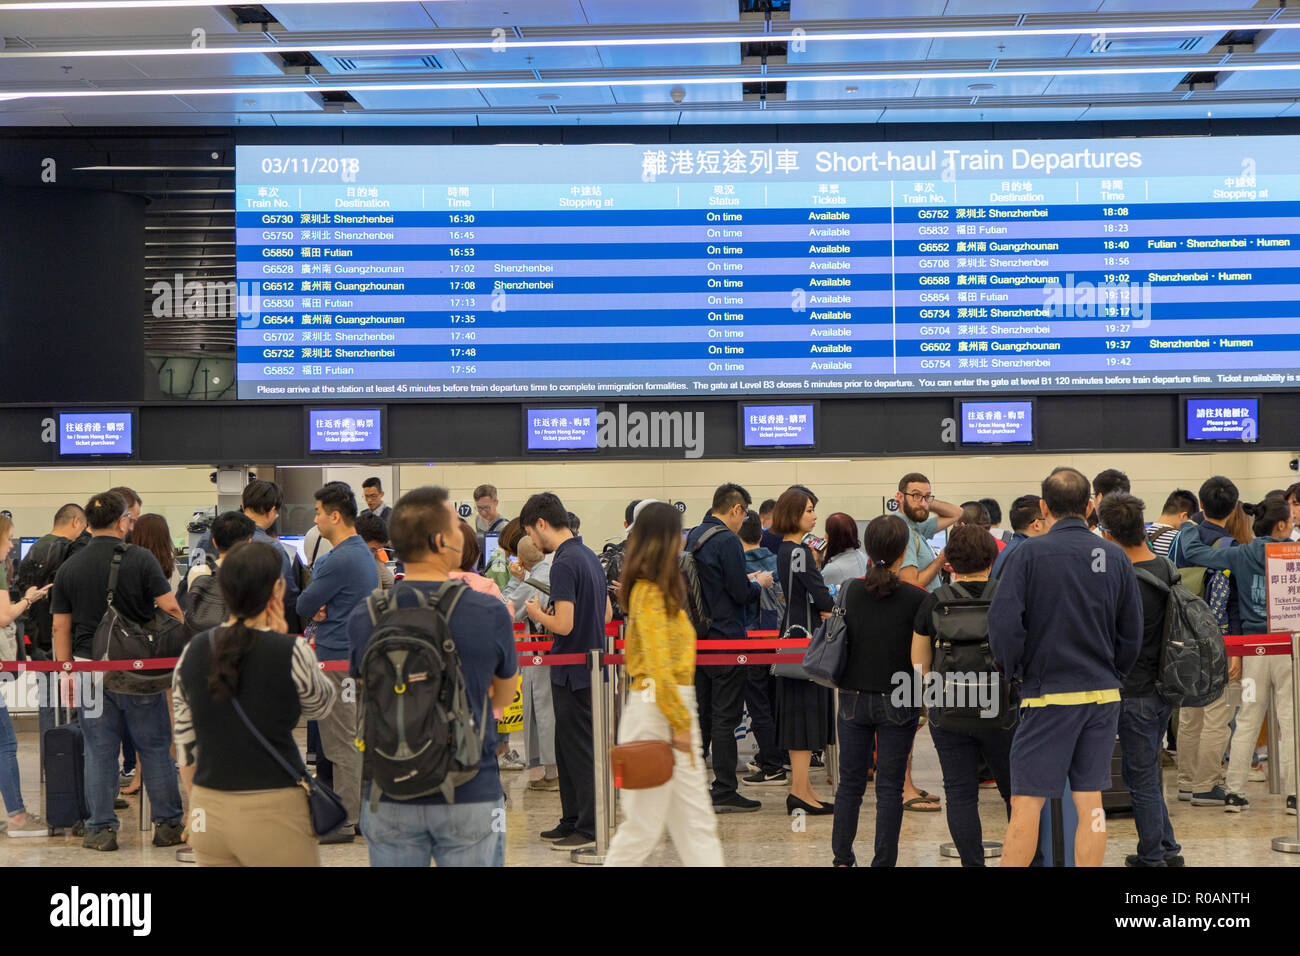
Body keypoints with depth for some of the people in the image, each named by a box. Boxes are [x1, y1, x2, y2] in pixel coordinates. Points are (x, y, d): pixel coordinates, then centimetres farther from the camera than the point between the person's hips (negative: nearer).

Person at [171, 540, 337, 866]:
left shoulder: (192, 652, 2)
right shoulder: (289, 652, -12)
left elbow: (185, 744, 8)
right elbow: (320, 704, 8)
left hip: (210, 813, 5)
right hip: (274, 814, -5)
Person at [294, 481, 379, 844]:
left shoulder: (340, 560, -20)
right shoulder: (362, 552, 13)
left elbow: (302, 605, -14)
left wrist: (314, 609, 7)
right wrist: (321, 609, -7)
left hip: (336, 657, -10)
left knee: (341, 743, -4)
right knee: (355, 739, 15)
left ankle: (343, 822, 2)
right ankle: (359, 812, 21)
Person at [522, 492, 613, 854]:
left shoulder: (564, 564, -19)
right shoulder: (590, 556, 10)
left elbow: (564, 624, -25)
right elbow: (607, 613, 18)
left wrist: (538, 614, -5)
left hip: (573, 672, -9)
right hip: (592, 664, 9)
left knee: (579, 750, -2)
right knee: (568, 747, 17)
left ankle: (591, 828, 3)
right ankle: (572, 821, 24)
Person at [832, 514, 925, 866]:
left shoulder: (851, 590, -4)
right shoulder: (917, 598, -11)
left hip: (853, 699, 3)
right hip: (897, 702, -2)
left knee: (850, 783, 13)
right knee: (890, 787, 5)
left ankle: (842, 857, 20)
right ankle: (884, 861, 7)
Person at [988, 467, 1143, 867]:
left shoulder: (1029, 554, -8)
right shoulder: (1116, 557, 4)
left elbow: (1003, 624, -14)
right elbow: (1132, 633, 9)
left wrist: (1013, 670, 2)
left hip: (1048, 695, -4)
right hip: (1103, 696, 4)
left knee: (1026, 803, 0)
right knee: (1090, 803, 9)